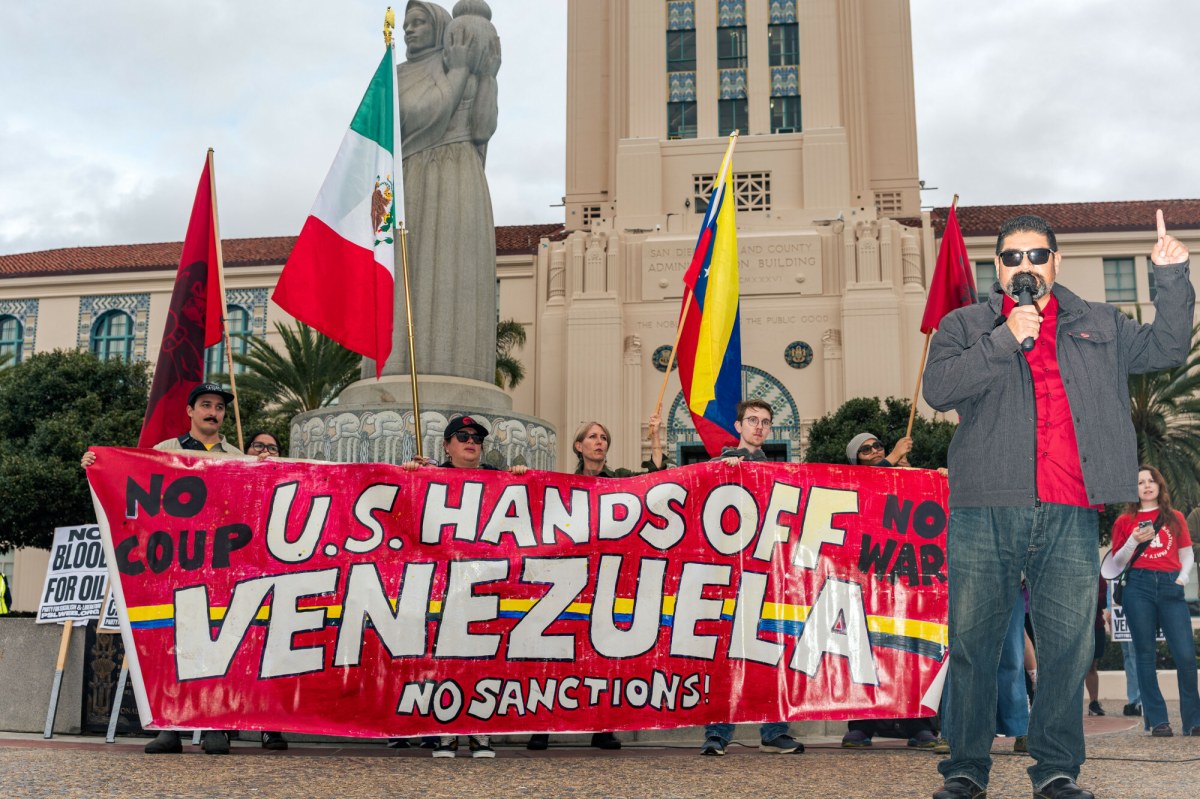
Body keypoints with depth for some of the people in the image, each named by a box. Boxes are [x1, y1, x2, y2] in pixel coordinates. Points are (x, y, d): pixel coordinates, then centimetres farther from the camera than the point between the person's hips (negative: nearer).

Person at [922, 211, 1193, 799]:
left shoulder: (1098, 326, 21)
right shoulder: (964, 326, 11)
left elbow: (1166, 348, 19)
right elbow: (938, 388, -4)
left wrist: (1172, 277, 9)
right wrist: (1005, 339, -11)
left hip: (1071, 514, 2)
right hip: (985, 512, -2)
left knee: (1068, 644, 2)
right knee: (971, 642, 0)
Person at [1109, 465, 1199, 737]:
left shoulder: (1175, 518, 15)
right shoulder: (1125, 521, 11)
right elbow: (1117, 563, 10)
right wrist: (1134, 540, -5)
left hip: (1170, 587, 1)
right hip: (1138, 587, 0)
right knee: (1145, 654, 0)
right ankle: (1157, 720, 5)